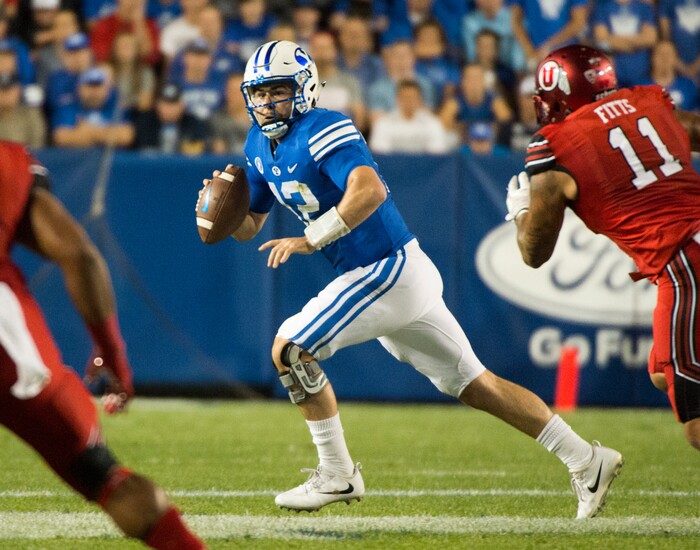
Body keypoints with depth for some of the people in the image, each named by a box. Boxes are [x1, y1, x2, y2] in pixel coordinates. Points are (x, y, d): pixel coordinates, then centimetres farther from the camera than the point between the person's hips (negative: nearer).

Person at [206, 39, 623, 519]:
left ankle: (337, 475, -2)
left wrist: (309, 240, -30)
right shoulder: (261, 145, 11)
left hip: (390, 270, -9)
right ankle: (587, 459, 16)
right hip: (394, 277, 9)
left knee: (290, 349, -10)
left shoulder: (322, 131, -17)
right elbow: (248, 226, 20)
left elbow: (370, 191, -33)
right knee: (473, 384, 12)